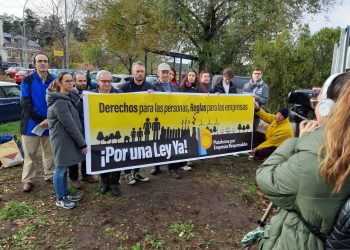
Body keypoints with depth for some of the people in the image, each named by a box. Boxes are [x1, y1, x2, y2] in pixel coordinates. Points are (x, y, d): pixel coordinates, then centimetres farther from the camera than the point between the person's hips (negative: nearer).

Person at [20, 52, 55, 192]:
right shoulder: (27, 81, -1)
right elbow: (26, 104, -7)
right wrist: (41, 120, -16)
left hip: (50, 124, 2)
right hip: (31, 124, -1)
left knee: (50, 153, 12)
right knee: (30, 154, 8)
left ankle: (50, 175, 27)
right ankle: (27, 180, 21)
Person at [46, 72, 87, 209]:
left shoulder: (66, 98, 11)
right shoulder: (59, 102, -20)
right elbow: (70, 125, -22)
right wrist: (82, 143, -18)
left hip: (67, 139, 9)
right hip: (62, 140, -9)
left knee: (64, 167, 18)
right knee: (61, 168, 3)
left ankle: (65, 193, 32)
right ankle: (60, 199, 18)